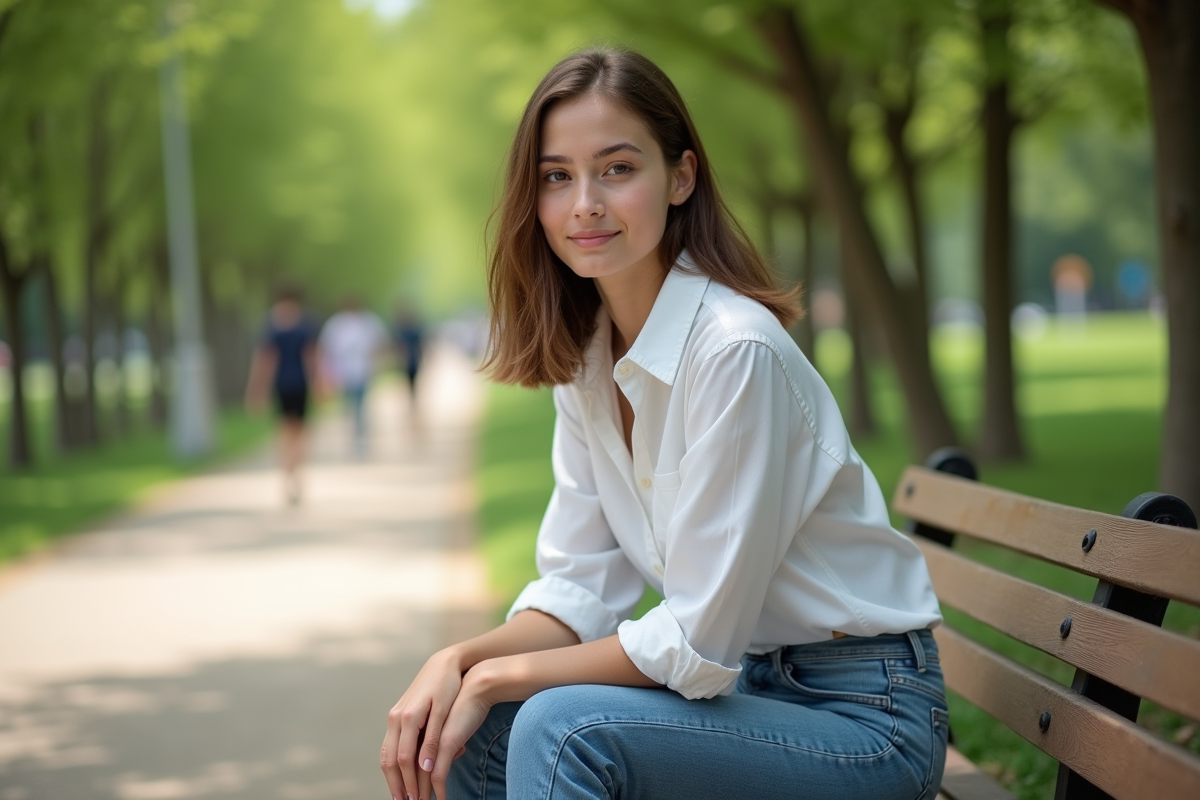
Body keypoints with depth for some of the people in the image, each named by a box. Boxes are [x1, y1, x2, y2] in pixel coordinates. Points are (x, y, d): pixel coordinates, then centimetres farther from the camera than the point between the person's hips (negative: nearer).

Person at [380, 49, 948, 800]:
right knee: (458, 730, -4)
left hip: (865, 714, -7)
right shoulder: (582, 358, 2)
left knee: (561, 728, -27)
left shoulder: (736, 349, -23)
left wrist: (499, 676, -15)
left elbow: (698, 645, -22)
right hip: (745, 685, 8)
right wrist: (459, 661, -13)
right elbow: (580, 589, 4)